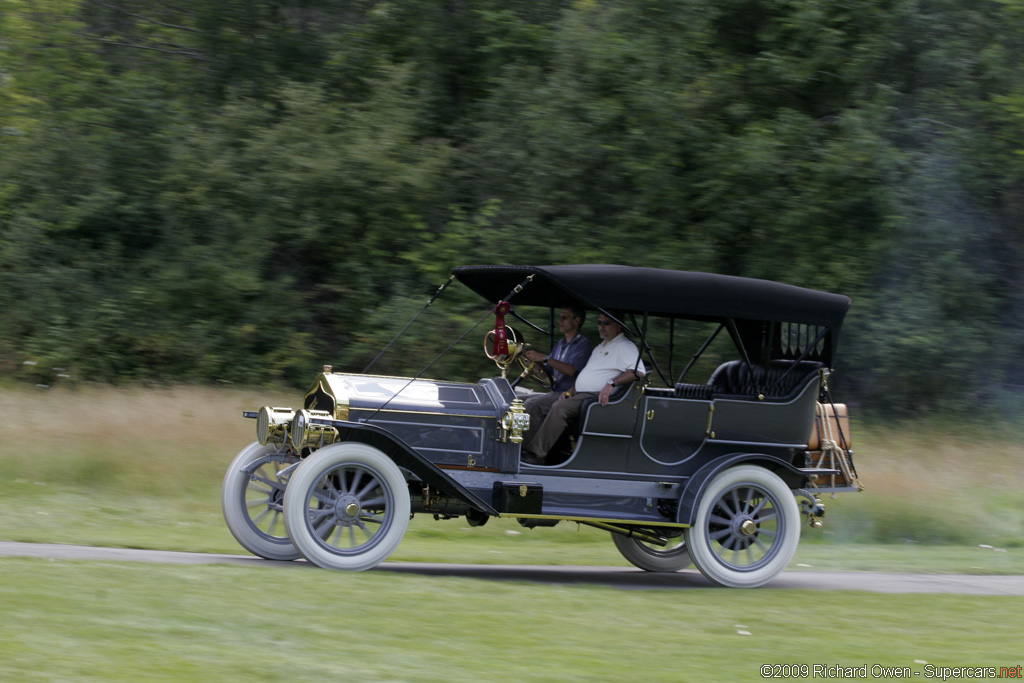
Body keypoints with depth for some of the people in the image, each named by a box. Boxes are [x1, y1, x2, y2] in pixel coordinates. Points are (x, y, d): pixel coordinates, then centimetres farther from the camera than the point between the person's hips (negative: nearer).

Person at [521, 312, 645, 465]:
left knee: (560, 407, -32)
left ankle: (537, 454, -32)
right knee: (538, 404, -5)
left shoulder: (624, 346, -2)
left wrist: (611, 383, -27)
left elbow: (639, 372, -18)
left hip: (596, 396, -10)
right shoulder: (600, 347, 28)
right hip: (578, 394, 10)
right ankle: (526, 448, -14)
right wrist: (570, 391, 13)